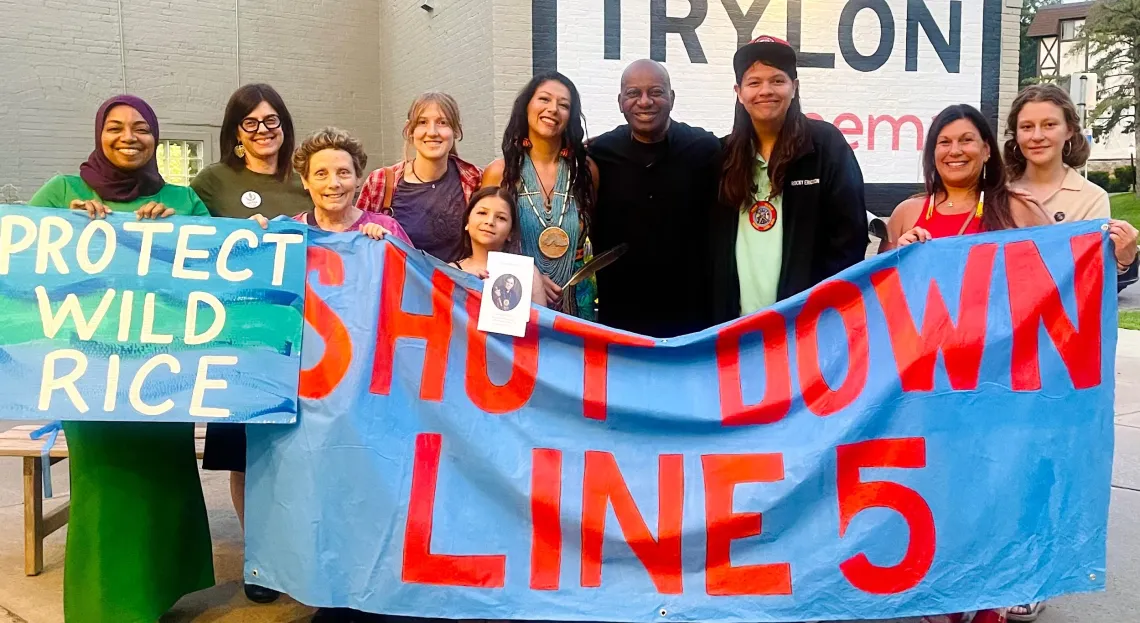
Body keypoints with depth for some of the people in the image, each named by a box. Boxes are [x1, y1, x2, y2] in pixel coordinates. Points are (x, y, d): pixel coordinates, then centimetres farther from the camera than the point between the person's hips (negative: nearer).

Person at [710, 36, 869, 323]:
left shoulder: (826, 144, -2)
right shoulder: (726, 154, 8)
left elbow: (850, 235, -5)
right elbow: (714, 245, 9)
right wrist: (719, 317, 2)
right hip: (737, 320, 4)